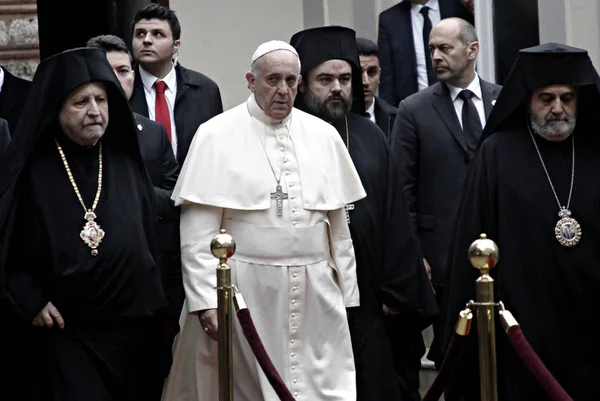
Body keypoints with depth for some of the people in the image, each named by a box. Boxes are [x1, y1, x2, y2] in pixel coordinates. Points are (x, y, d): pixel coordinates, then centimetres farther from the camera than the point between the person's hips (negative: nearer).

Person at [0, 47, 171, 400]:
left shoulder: (126, 163, 6)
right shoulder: (31, 170, -5)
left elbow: (151, 240, 9)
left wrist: (155, 307, 3)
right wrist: (29, 302, -10)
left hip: (132, 331, 4)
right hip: (63, 332, -4)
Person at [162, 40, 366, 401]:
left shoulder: (324, 136, 9)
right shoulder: (216, 136, -3)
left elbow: (339, 224, 13)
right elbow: (198, 232, -6)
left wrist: (347, 292, 12)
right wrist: (206, 299, -13)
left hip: (316, 292, 3)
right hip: (245, 290, -3)